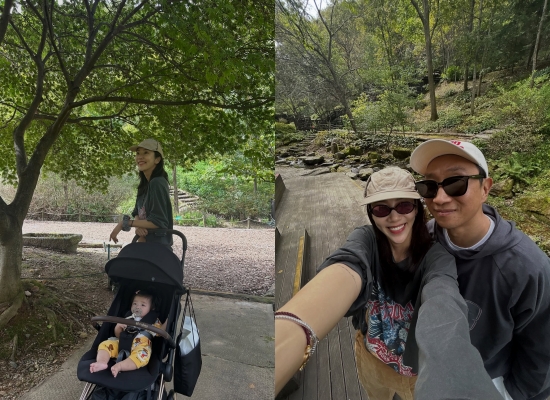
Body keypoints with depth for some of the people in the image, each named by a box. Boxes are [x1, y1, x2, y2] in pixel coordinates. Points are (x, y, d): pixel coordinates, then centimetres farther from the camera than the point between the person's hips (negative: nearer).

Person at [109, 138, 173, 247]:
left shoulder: (157, 183, -20)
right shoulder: (145, 184, 9)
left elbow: (157, 221, -24)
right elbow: (138, 213, 12)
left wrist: (125, 223, -18)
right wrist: (138, 226, -11)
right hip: (147, 244, 9)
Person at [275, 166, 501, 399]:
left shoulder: (435, 256, -26)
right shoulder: (366, 240, -23)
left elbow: (443, 304, -49)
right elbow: (345, 271, -48)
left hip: (419, 368, -1)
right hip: (372, 358, 2)